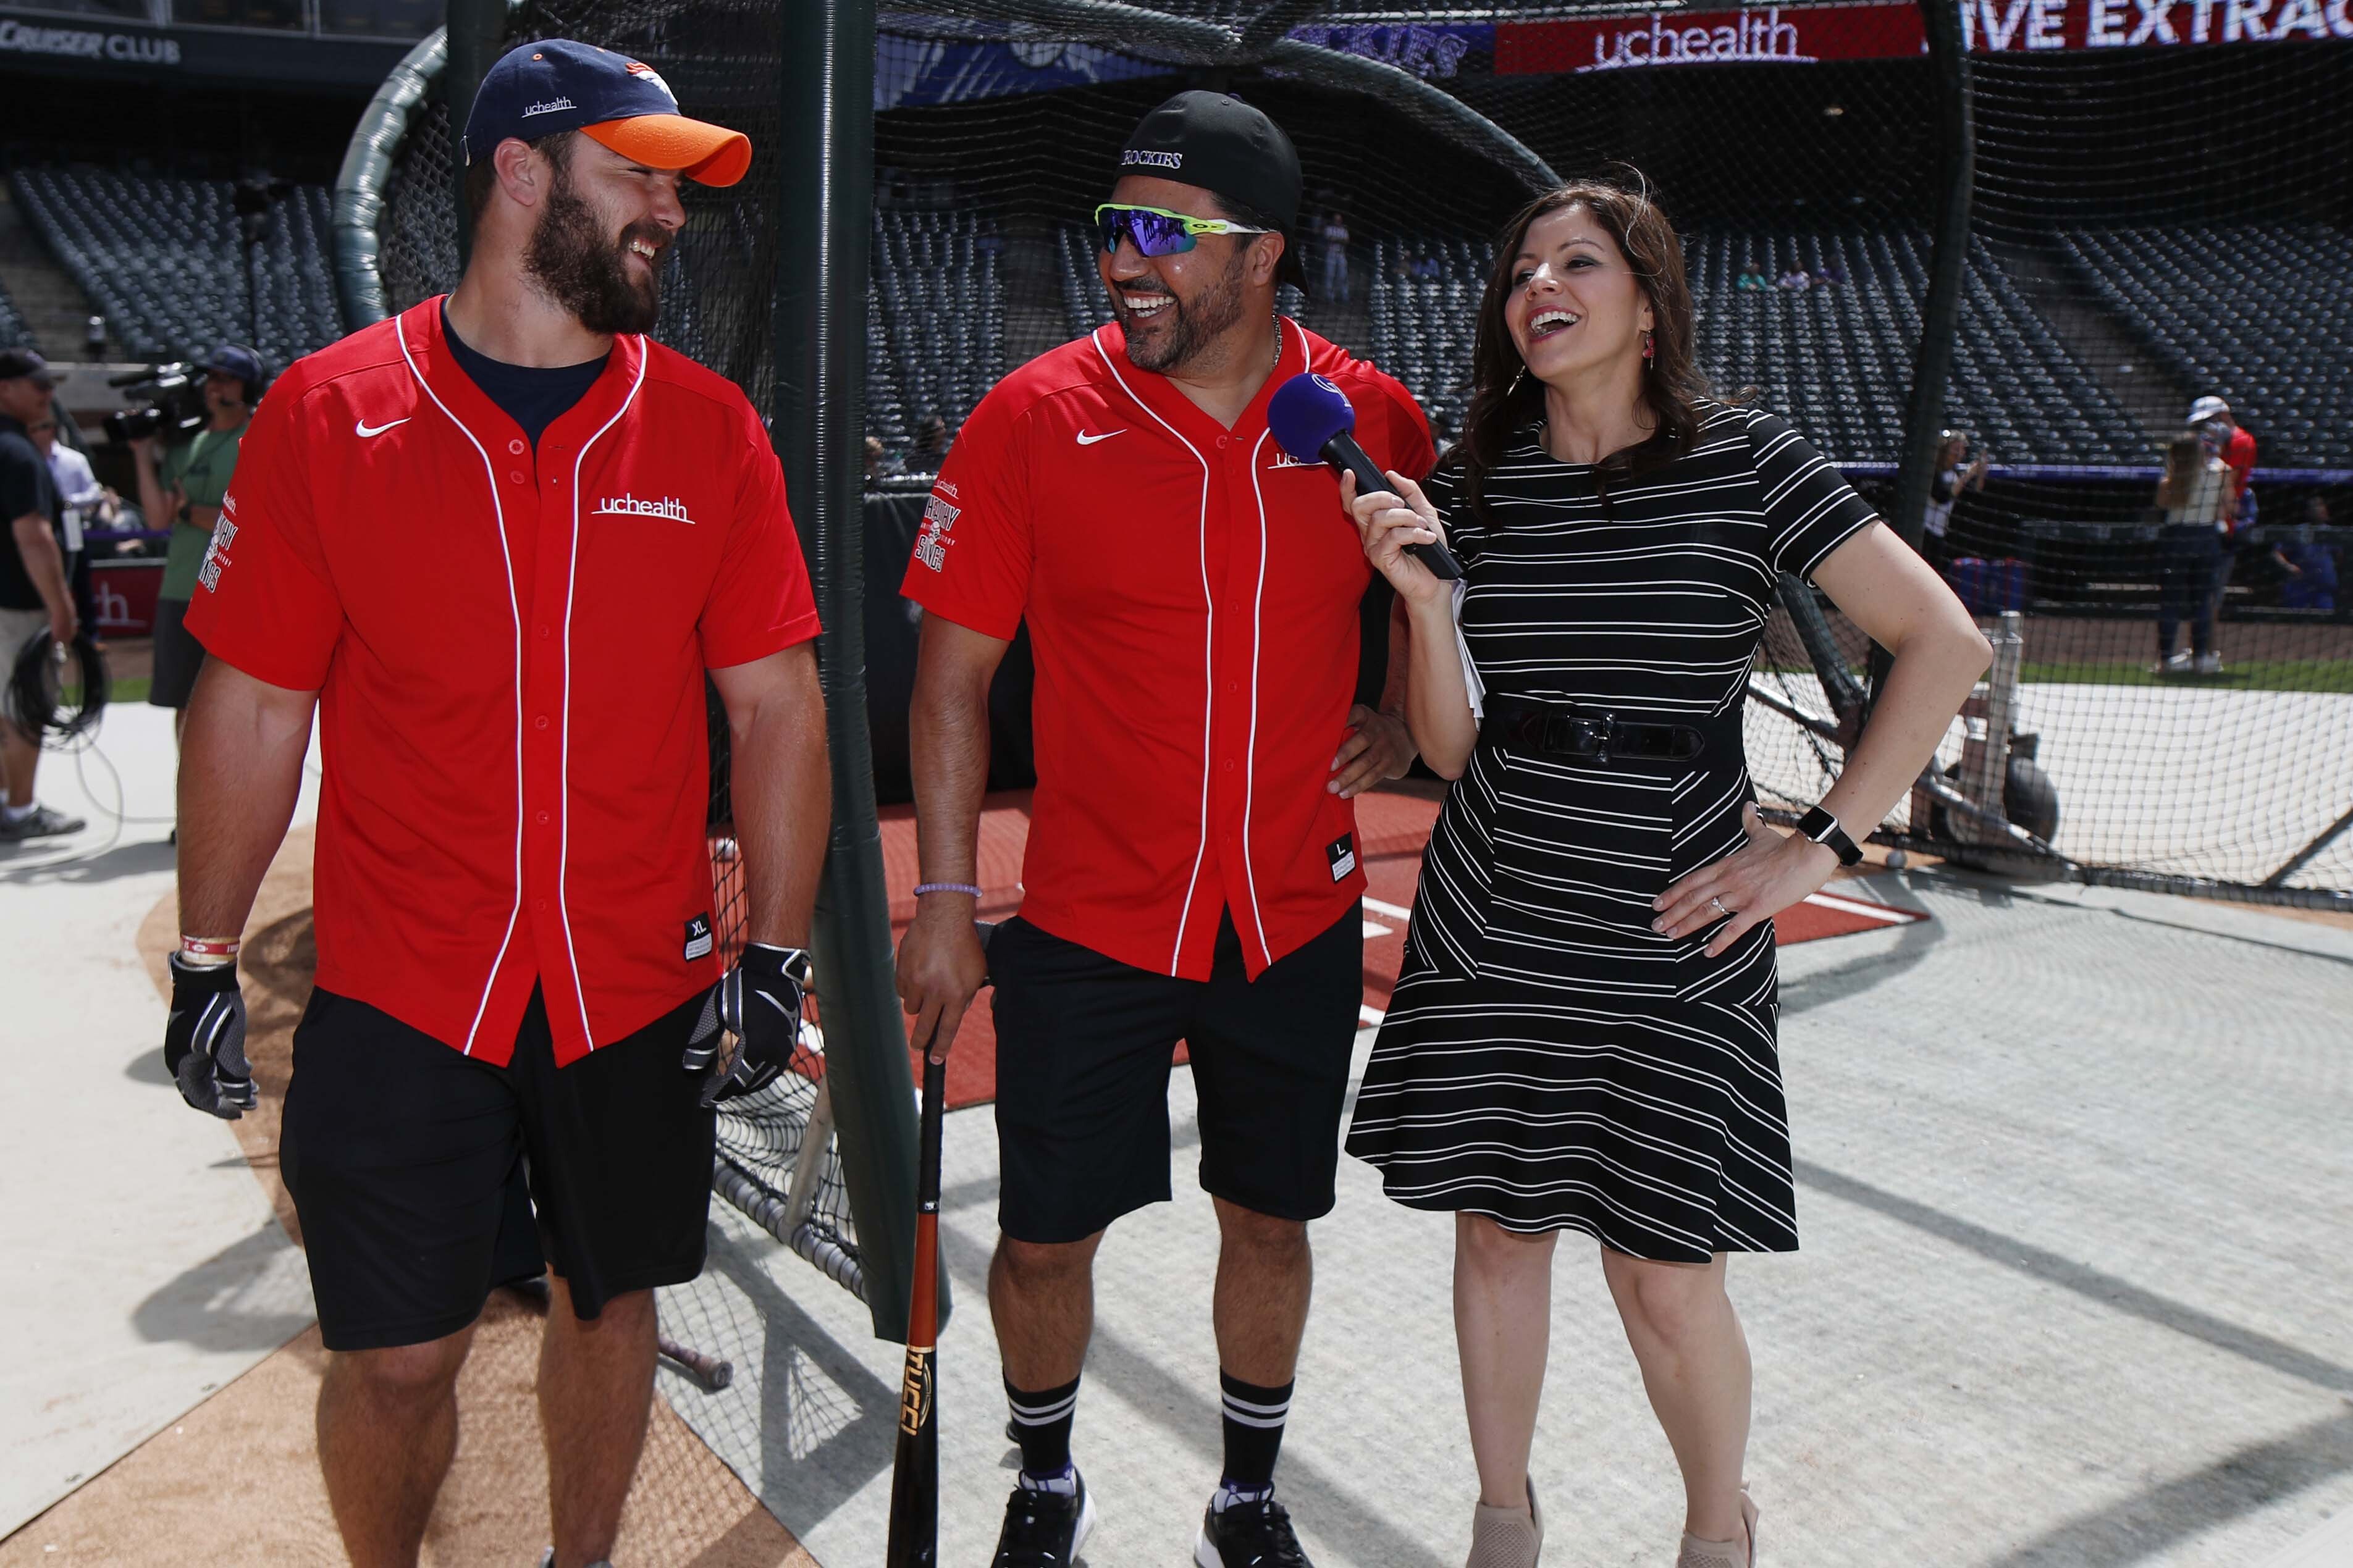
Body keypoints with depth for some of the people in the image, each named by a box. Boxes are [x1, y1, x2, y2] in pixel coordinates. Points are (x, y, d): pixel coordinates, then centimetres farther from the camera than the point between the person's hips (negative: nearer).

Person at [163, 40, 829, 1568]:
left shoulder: (709, 428, -1)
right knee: (396, 1356, 6)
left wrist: (776, 953, -3)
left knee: (609, 1300, 16)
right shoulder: (326, 414, -4)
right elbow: (254, 707, 1)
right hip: (399, 992, -1)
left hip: (642, 987, 2)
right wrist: (206, 961, 3)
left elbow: (775, 703, 0)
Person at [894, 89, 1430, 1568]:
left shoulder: (1375, 419, -4)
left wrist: (1404, 718, -3)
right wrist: (944, 904, -6)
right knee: (1046, 1236, 7)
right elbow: (954, 672, -4)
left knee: (1270, 1221, 15)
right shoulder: (1036, 416, -9)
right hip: (1088, 918, -1)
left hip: (1298, 917, 2)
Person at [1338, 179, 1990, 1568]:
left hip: (1673, 936, -3)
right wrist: (1423, 595, -13)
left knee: (1664, 1274, 3)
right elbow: (1450, 745, 3)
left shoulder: (1746, 461, -5)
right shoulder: (1472, 485, 3)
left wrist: (1817, 847, -8)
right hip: (1492, 924, 3)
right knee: (1498, 1232, 12)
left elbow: (1946, 645, -4)